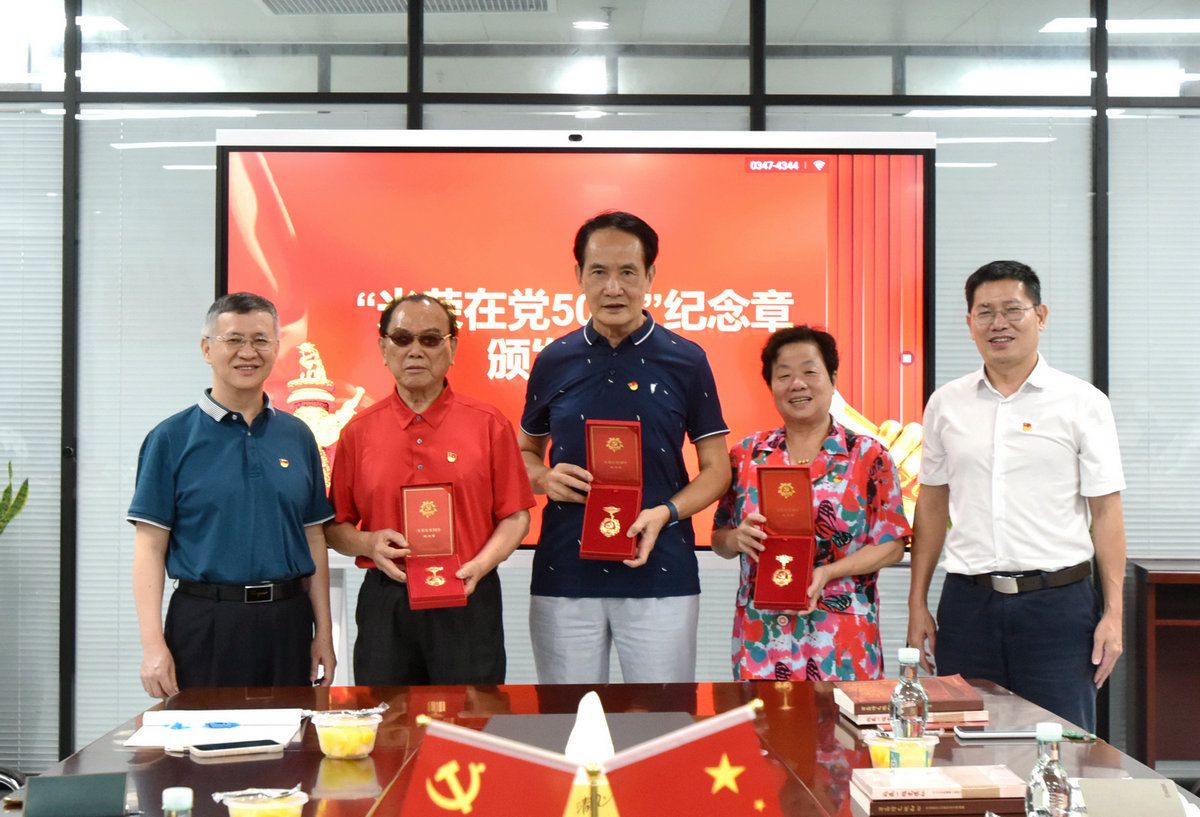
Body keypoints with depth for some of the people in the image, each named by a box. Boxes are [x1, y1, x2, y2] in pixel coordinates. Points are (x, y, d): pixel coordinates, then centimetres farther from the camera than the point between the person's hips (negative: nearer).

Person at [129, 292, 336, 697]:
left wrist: (324, 633, 7)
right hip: (204, 622, -3)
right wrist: (153, 644, -12)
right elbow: (150, 546, -4)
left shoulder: (297, 436, 9)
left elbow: (313, 538, 11)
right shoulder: (171, 437, -1)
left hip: (287, 620, 3)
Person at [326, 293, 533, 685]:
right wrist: (369, 543, -10)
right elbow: (336, 527, 10)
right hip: (385, 605, 1)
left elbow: (516, 516, 2)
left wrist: (478, 566, -13)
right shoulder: (358, 432, 6)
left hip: (468, 603, -1)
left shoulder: (489, 424, 2)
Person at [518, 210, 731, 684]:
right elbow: (526, 451, 17)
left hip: (660, 574, -1)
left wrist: (664, 513, -14)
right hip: (564, 575, 2)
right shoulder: (554, 361, 6)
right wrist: (545, 479, -6)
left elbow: (716, 470, 4)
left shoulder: (686, 361, 0)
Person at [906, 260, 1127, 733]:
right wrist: (917, 604, 9)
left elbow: (1106, 511, 0)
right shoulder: (945, 404, 8)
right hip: (968, 602, 2)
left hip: (1058, 602, -2)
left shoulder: (1083, 403, 1)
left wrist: (1113, 612, -6)